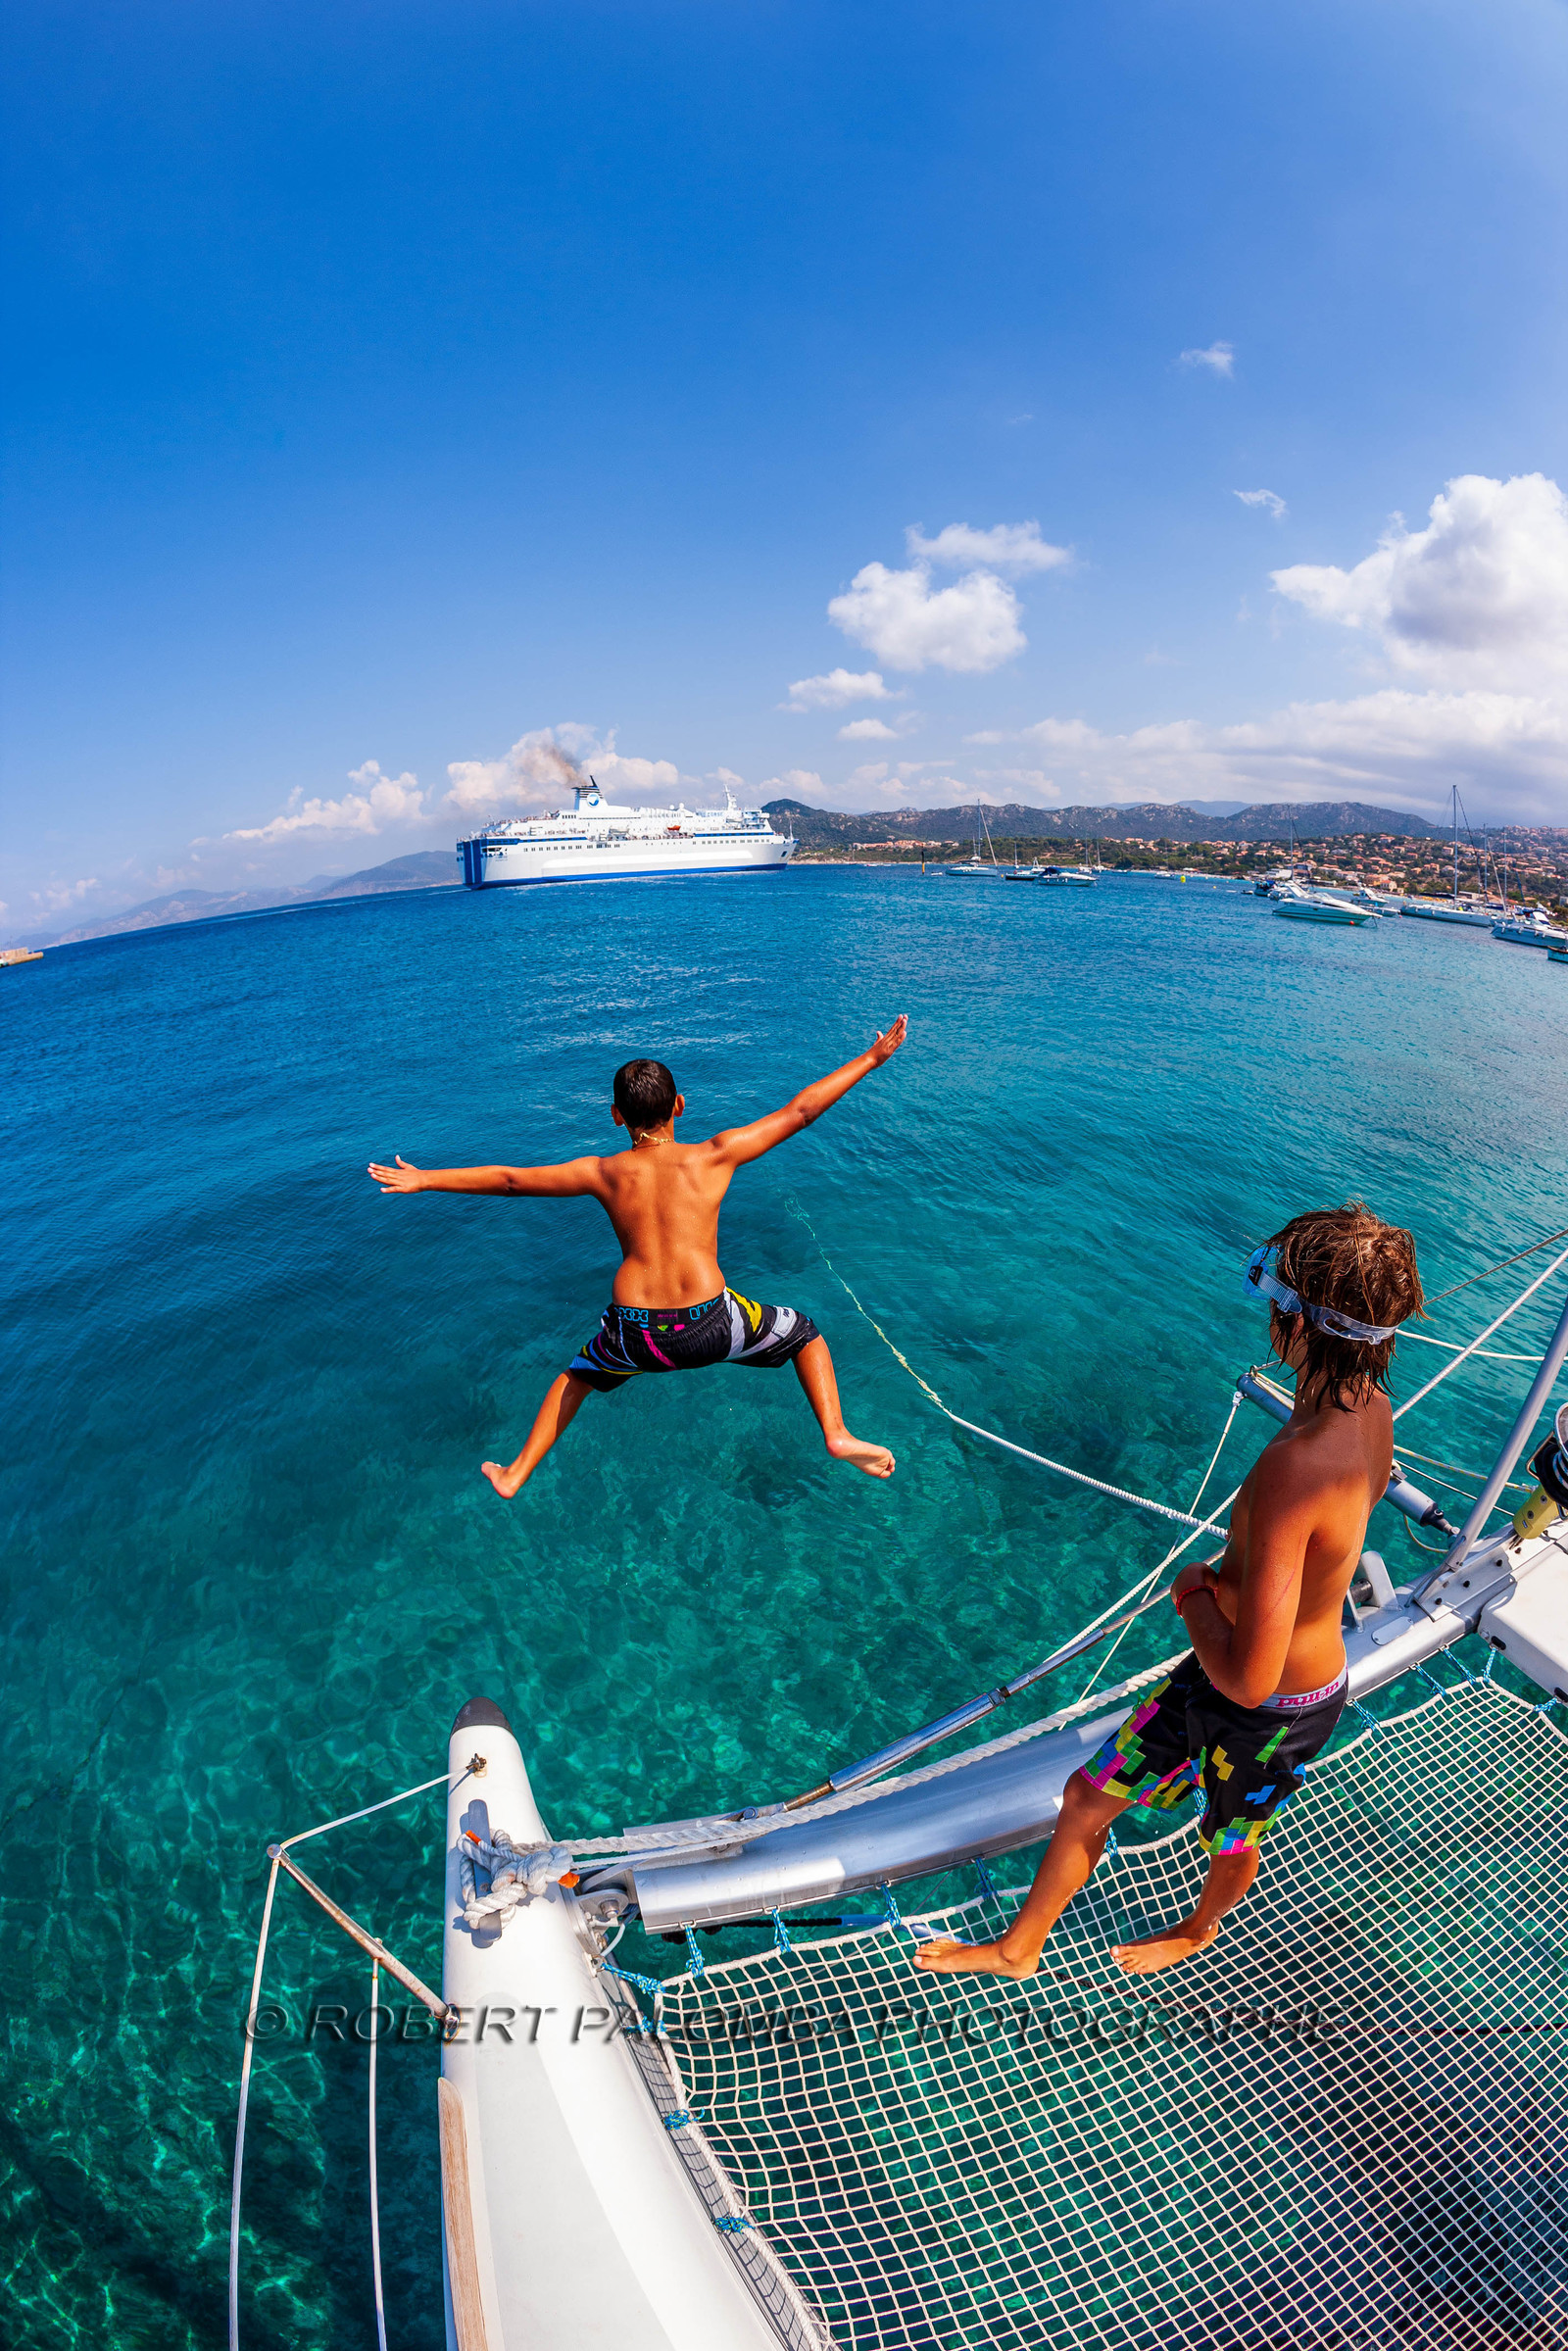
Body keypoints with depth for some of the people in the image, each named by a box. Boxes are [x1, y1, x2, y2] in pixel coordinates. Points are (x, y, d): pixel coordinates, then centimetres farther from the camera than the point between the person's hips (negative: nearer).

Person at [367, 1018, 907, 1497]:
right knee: (804, 1334, 25)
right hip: (710, 1325, -2)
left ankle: (516, 1474, 40)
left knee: (578, 1374, 36)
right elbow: (800, 1111, 1)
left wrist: (423, 1180, 23)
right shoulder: (712, 1157, -2)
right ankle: (836, 1435, 9)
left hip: (634, 1336, 2)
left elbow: (509, 1178, 11)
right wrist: (872, 1057, 8)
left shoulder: (603, 1174, 4)